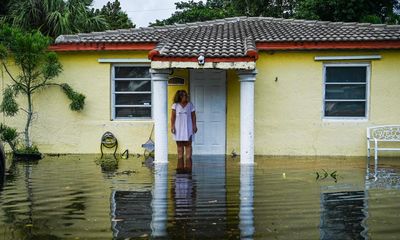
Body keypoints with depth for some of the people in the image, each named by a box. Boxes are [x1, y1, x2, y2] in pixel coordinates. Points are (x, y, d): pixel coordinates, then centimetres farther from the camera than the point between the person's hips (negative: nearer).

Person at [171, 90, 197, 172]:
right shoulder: (175, 105, 3)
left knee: (188, 145, -4)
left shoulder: (190, 105, 4)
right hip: (178, 128, 1)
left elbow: (193, 116, 4)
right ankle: (180, 165, 8)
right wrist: (172, 126, -5)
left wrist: (194, 126, -3)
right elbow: (173, 116, 3)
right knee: (179, 145, 3)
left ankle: (188, 165, -2)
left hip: (188, 128, -1)